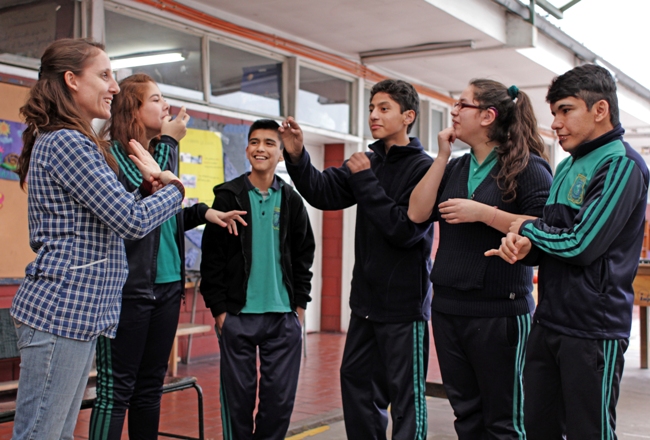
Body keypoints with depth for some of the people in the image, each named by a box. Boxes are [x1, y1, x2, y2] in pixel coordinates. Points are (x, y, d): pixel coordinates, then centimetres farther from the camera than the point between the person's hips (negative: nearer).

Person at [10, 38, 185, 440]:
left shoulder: (61, 141, 18)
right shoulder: (66, 143, -14)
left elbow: (111, 215, 20)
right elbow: (133, 222, -18)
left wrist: (148, 186, 3)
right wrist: (174, 189, 1)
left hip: (80, 313, 10)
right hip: (63, 312, -10)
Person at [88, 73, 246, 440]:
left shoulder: (161, 151, 15)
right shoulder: (113, 151, -7)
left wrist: (203, 212, 6)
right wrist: (169, 142, -13)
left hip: (168, 284, 8)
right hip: (129, 285, -8)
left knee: (151, 386, 14)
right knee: (116, 389, -2)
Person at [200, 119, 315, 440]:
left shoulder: (292, 200, 7)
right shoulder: (228, 197, -1)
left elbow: (304, 256, 10)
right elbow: (211, 257, -2)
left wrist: (300, 304, 4)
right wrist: (218, 309, -6)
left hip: (284, 316, 2)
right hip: (238, 315, -2)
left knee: (281, 397, 5)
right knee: (238, 395, 6)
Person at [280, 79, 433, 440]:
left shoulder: (423, 169, -12)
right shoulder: (368, 162, 9)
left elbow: (406, 229, -21)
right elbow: (323, 192, 0)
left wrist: (366, 181, -17)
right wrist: (297, 156, -16)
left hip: (404, 302, -7)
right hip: (366, 298, 7)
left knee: (405, 395, 2)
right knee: (356, 382, 17)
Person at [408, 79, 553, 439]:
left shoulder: (526, 166, -7)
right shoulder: (455, 169, 12)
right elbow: (417, 214, 0)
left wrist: (484, 213, -20)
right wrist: (442, 156, 1)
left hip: (499, 311, -6)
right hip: (448, 307, 6)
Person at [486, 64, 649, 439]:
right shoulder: (567, 168, 15)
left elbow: (580, 245, -21)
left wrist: (527, 228, -6)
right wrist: (521, 247, -7)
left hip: (593, 332, -8)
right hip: (548, 324, 8)